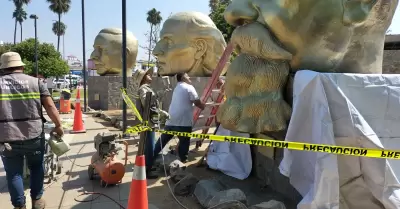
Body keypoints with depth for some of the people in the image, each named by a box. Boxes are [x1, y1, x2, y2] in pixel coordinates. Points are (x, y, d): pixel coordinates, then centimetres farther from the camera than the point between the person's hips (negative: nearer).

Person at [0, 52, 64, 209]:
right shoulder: (35, 82, 2)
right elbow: (50, 106, -5)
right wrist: (58, 126, 4)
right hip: (34, 135, 0)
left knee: (13, 173, 14)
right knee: (36, 167, 20)